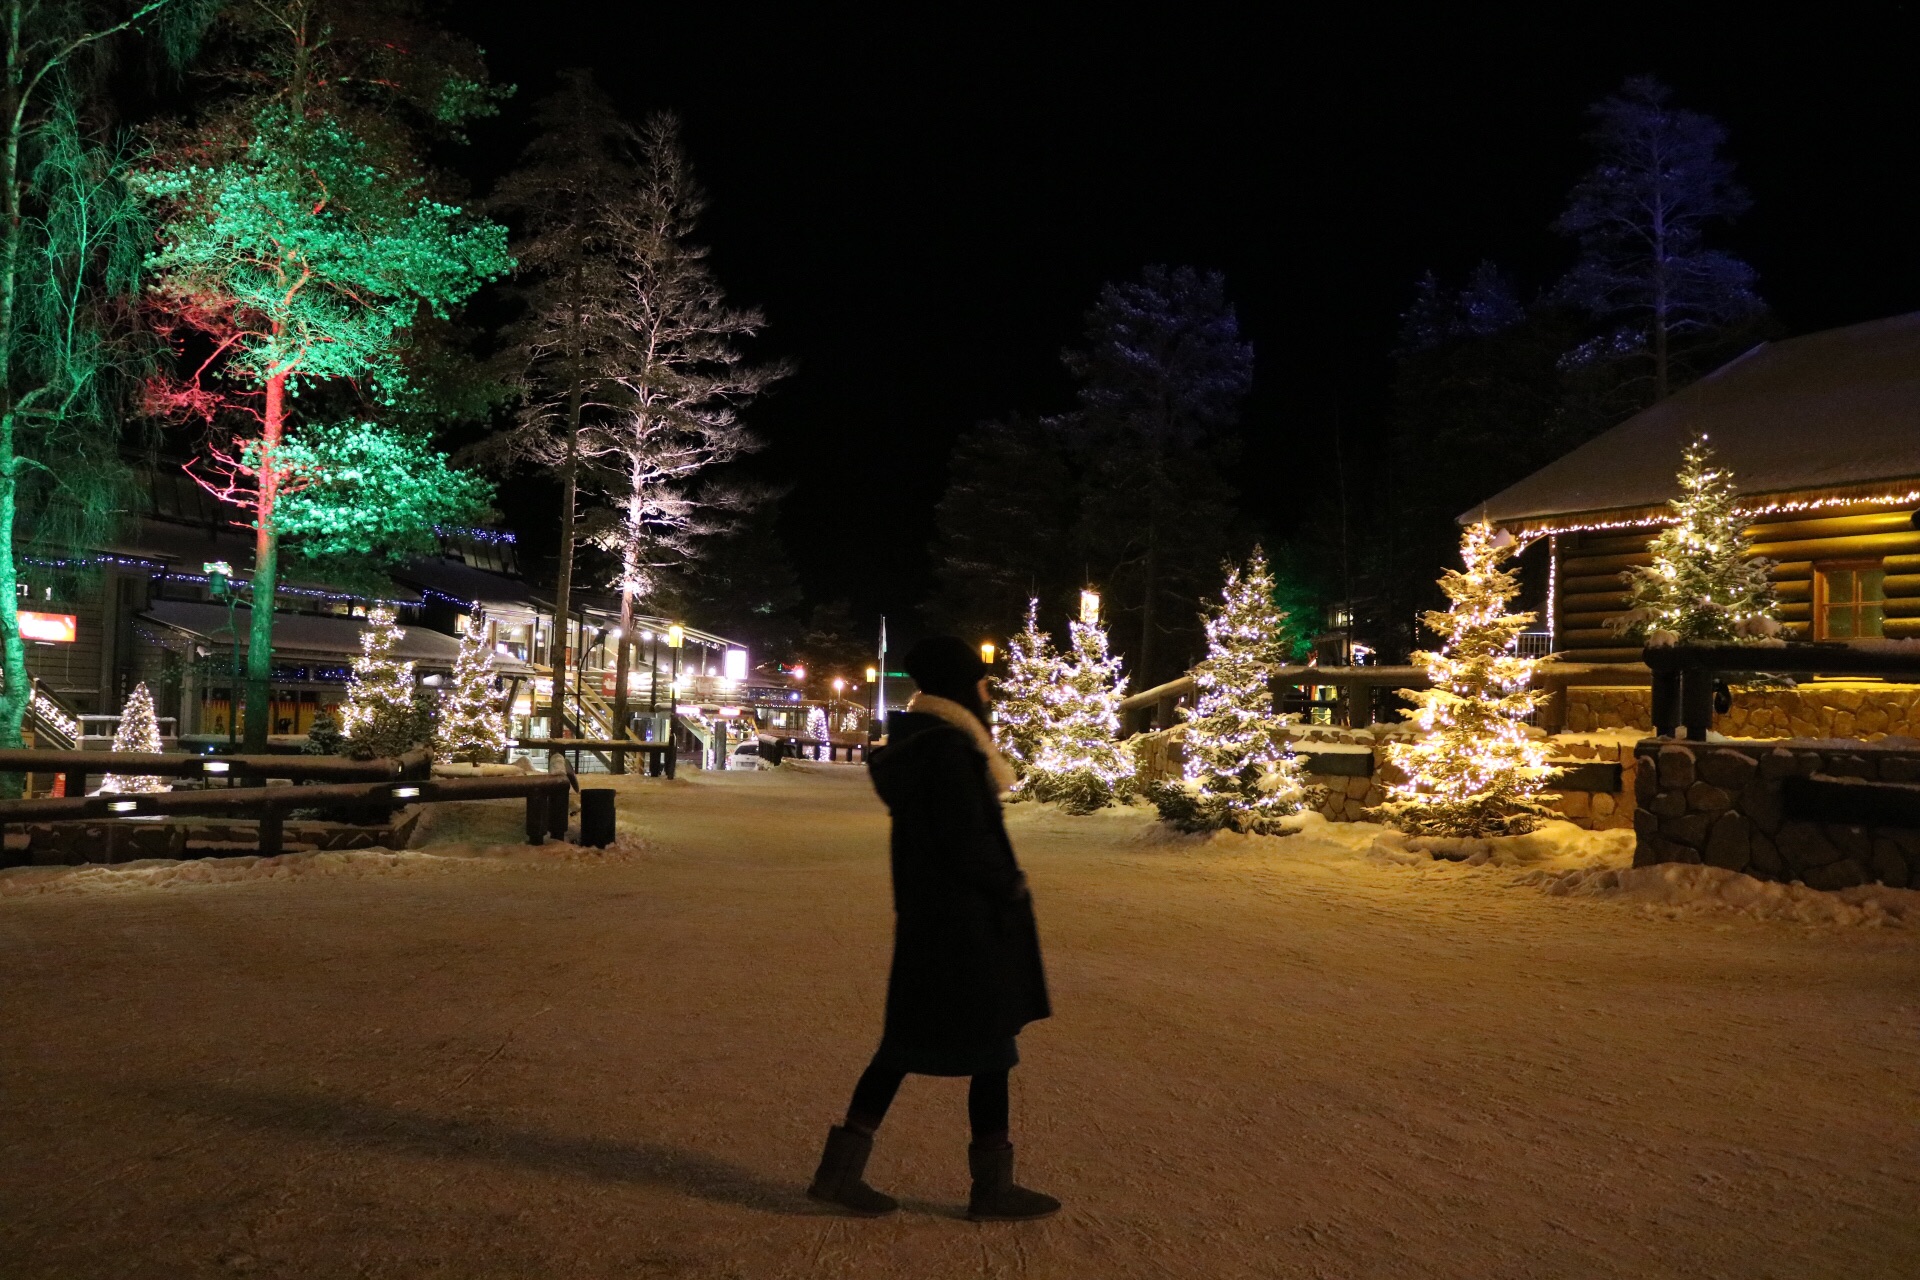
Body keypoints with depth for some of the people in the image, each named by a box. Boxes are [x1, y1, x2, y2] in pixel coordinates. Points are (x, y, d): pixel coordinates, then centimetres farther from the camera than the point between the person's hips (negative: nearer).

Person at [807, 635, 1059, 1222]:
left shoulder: (913, 738, 10)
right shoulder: (948, 745, -20)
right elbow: (966, 840, -22)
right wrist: (1012, 887, -8)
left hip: (926, 912, 10)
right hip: (967, 916, -9)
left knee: (912, 1035, 15)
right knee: (991, 1042, 5)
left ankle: (842, 1167, 17)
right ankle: (992, 1186, 18)